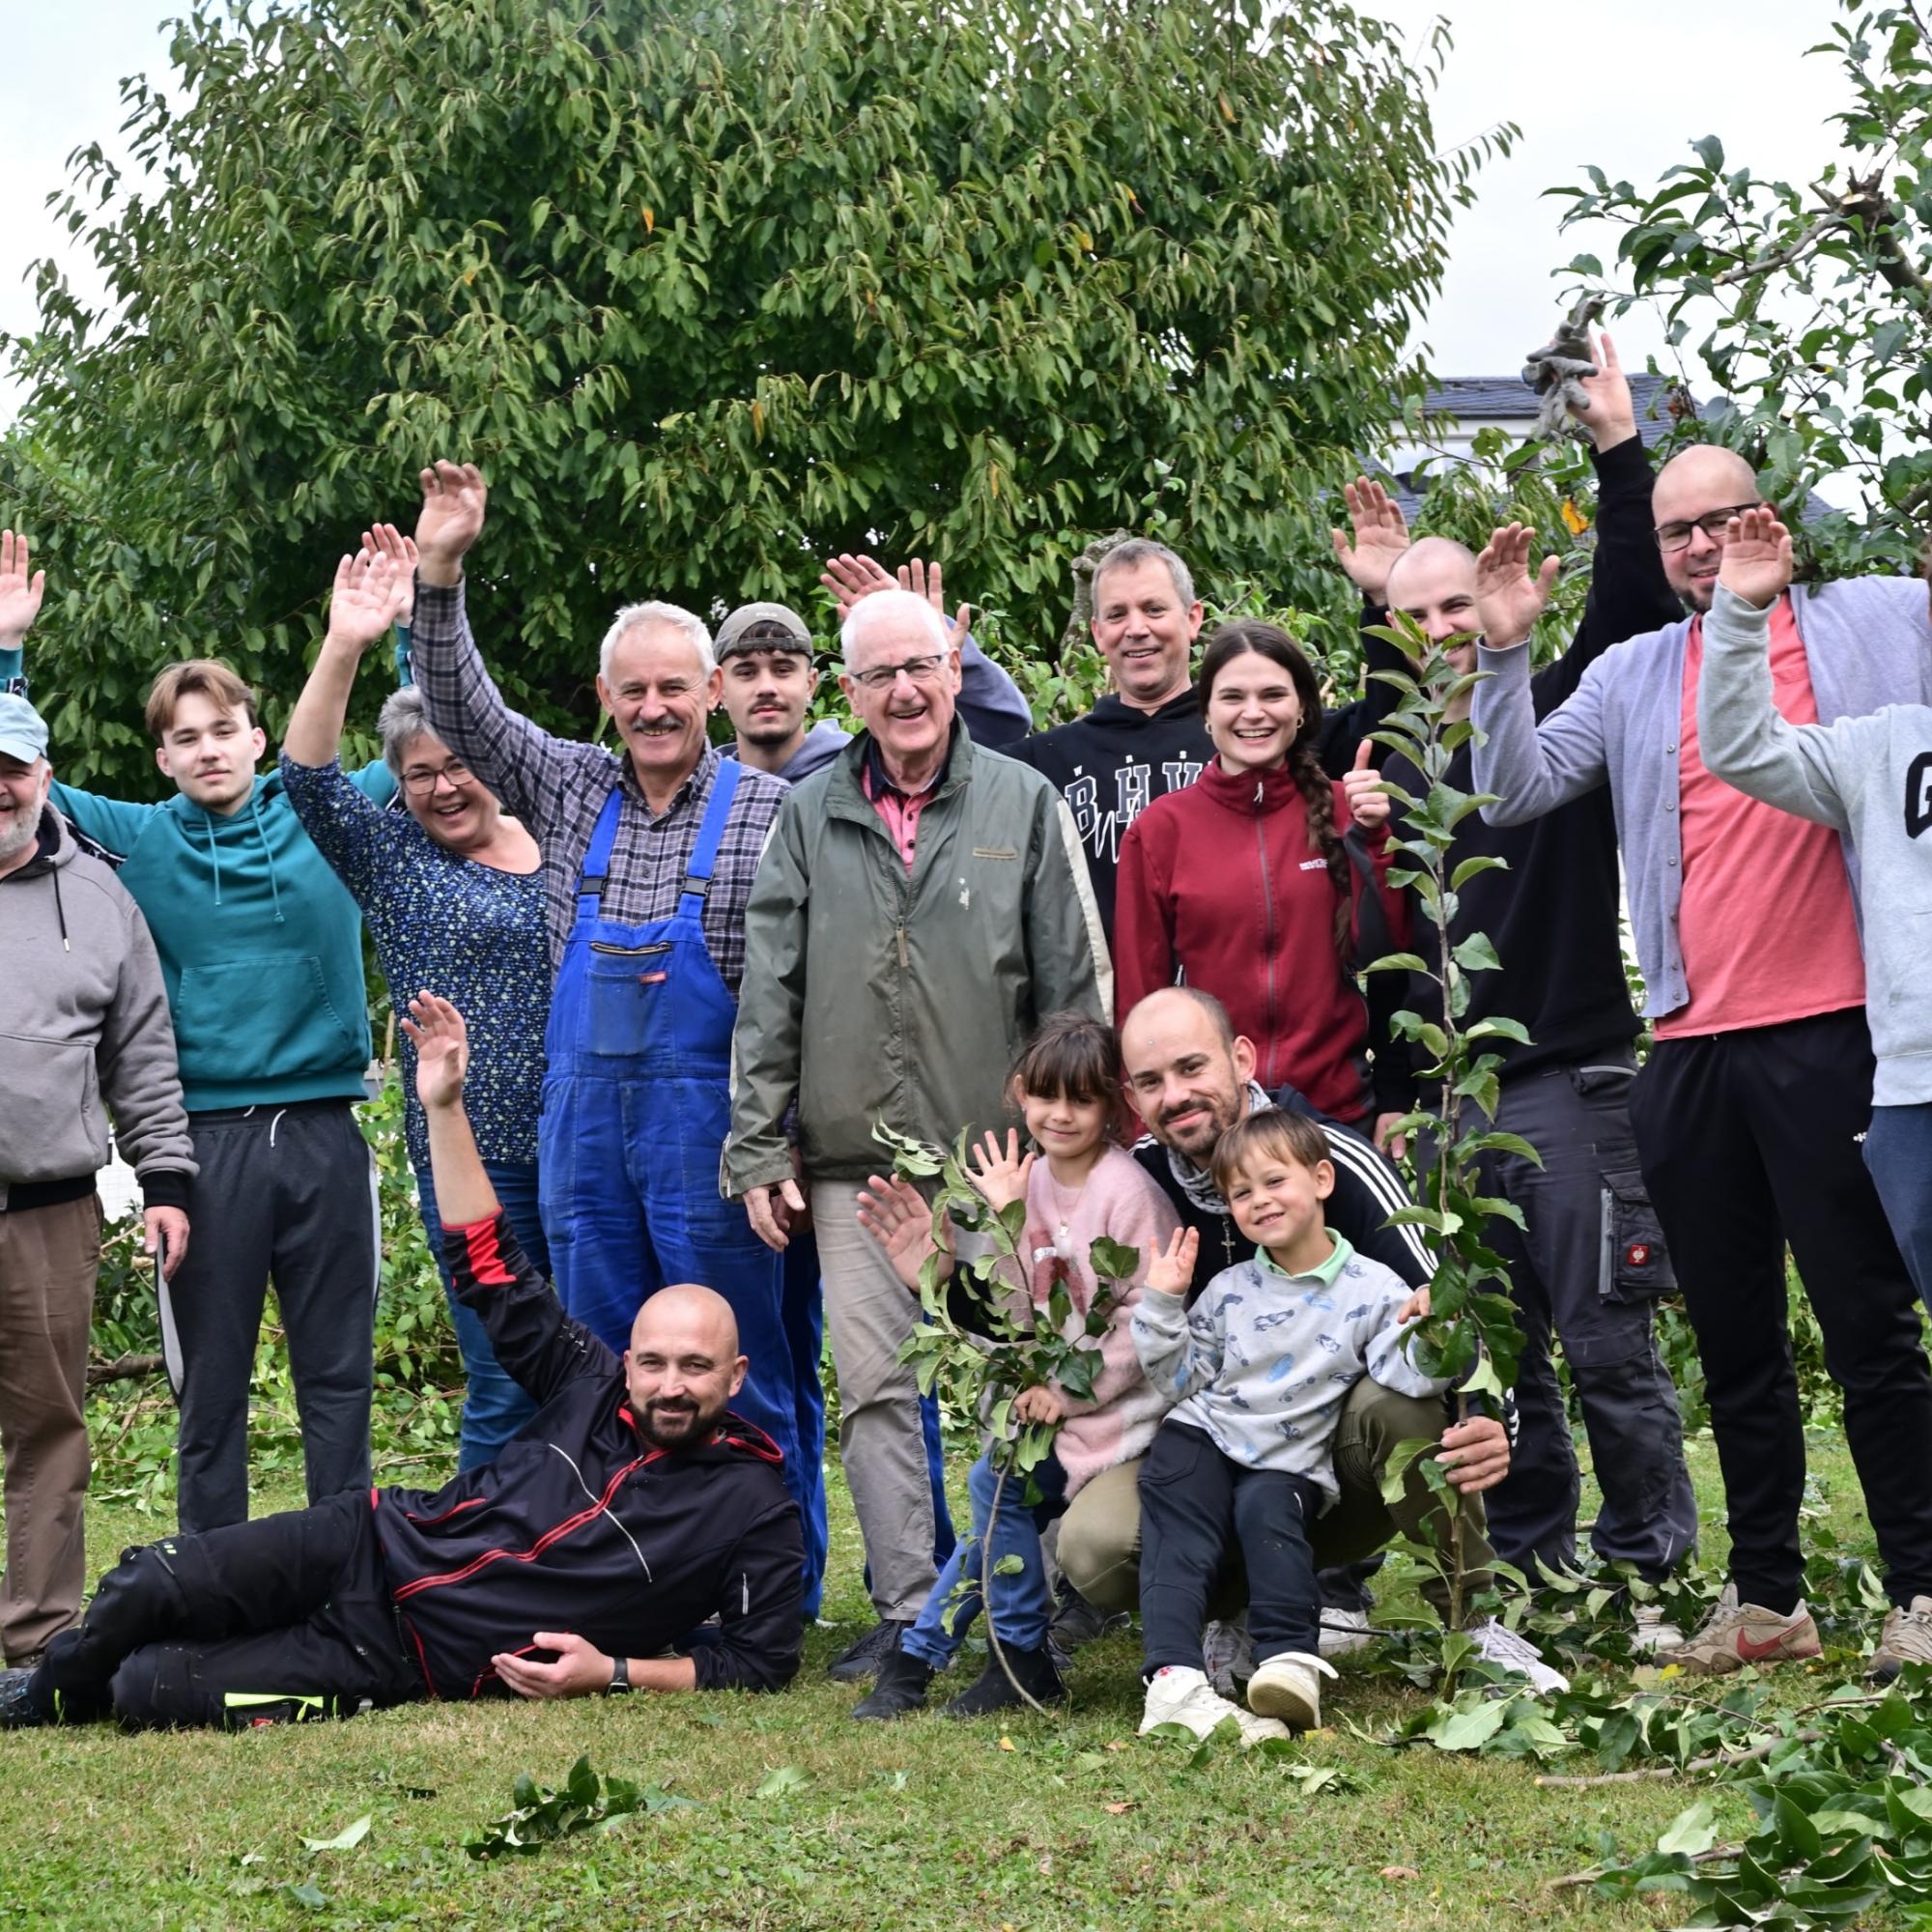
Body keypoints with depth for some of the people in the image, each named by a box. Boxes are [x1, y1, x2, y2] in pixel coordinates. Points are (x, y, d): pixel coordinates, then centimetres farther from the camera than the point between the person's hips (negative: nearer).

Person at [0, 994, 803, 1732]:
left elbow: (762, 1659, -5)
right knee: (145, 1589, -16)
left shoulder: (752, 1511, -7)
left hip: (403, 1661, -4)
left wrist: (615, 1672, -17)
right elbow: (492, 1271, 9)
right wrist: (444, 1107, 1)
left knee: (144, 1688, -18)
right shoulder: (593, 1388, 4)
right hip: (373, 1544, 4)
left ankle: (84, 1699, 17)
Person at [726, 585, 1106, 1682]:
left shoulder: (1025, 805, 4)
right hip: (854, 1158, 2)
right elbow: (770, 995, 9)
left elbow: (1075, 984, 3)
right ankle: (910, 1608, 5)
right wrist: (759, 1149, 3)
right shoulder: (811, 818, 9)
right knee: (874, 1386, 0)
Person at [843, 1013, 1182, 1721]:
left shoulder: (1126, 1191, -16)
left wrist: (1071, 1391, -18)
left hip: (1114, 1404, -7)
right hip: (1052, 1392, 7)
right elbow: (1020, 1315, 5)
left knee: (997, 1479, -18)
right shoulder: (1030, 1180, 6)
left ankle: (1024, 1662, -4)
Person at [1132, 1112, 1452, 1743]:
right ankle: (1174, 1680, -38)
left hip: (1287, 1466, -2)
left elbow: (1411, 1376, -14)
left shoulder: (1371, 1290, -3)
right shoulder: (1228, 1291, 7)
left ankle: (1290, 1661, -39)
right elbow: (1177, 1379, 11)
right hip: (1202, 1439, 2)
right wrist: (1162, 1303, 0)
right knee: (1180, 1541, -22)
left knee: (1267, 1506, -33)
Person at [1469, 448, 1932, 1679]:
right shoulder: (1634, 676, 12)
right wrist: (1506, 652, -7)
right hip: (1692, 1047, 4)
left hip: (1832, 1033, -4)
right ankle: (1766, 1598, 21)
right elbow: (1517, 791, 5)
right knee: (1735, 1340, 12)